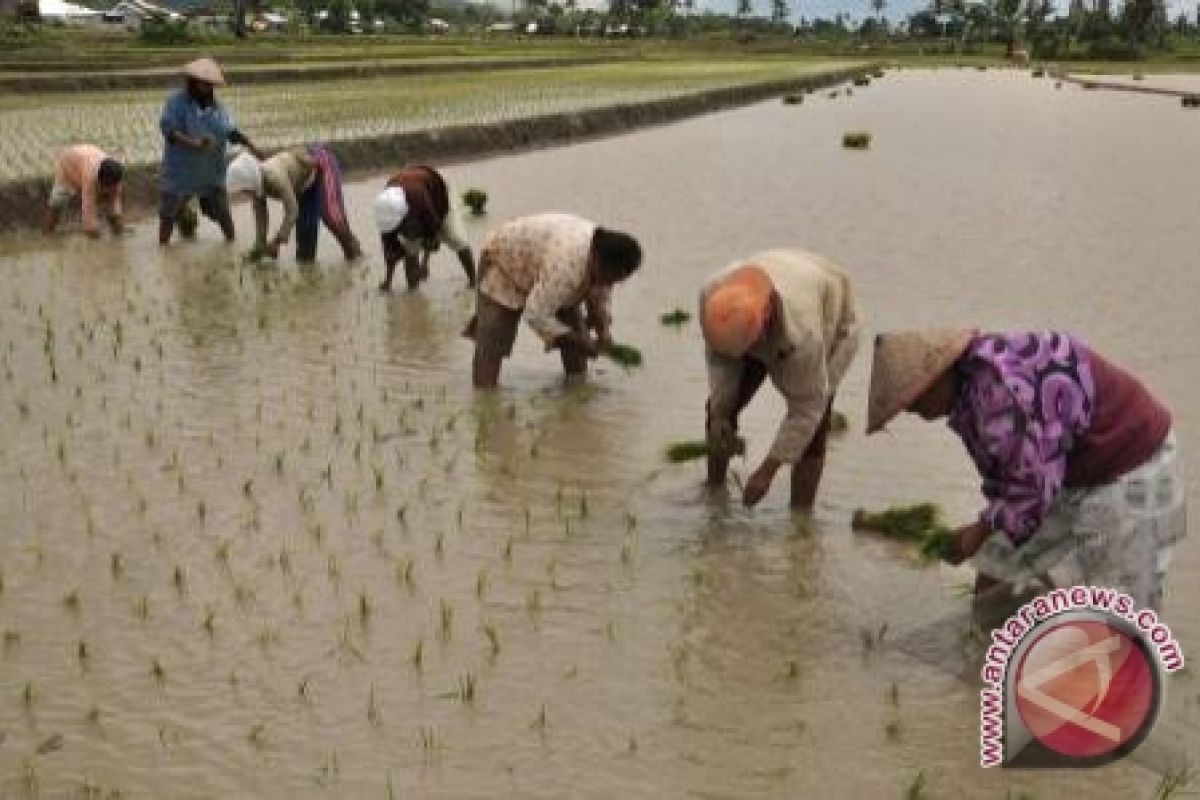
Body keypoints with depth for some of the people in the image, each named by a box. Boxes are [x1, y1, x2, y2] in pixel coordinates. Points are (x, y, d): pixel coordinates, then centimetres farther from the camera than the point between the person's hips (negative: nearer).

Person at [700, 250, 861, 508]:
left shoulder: (802, 331, -47)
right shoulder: (711, 295, -35)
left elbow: (808, 404, -34)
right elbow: (717, 358, -14)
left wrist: (768, 470, -28)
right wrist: (720, 415, -22)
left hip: (830, 324, -5)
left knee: (810, 429, -17)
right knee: (721, 407, -1)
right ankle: (714, 489, 20)